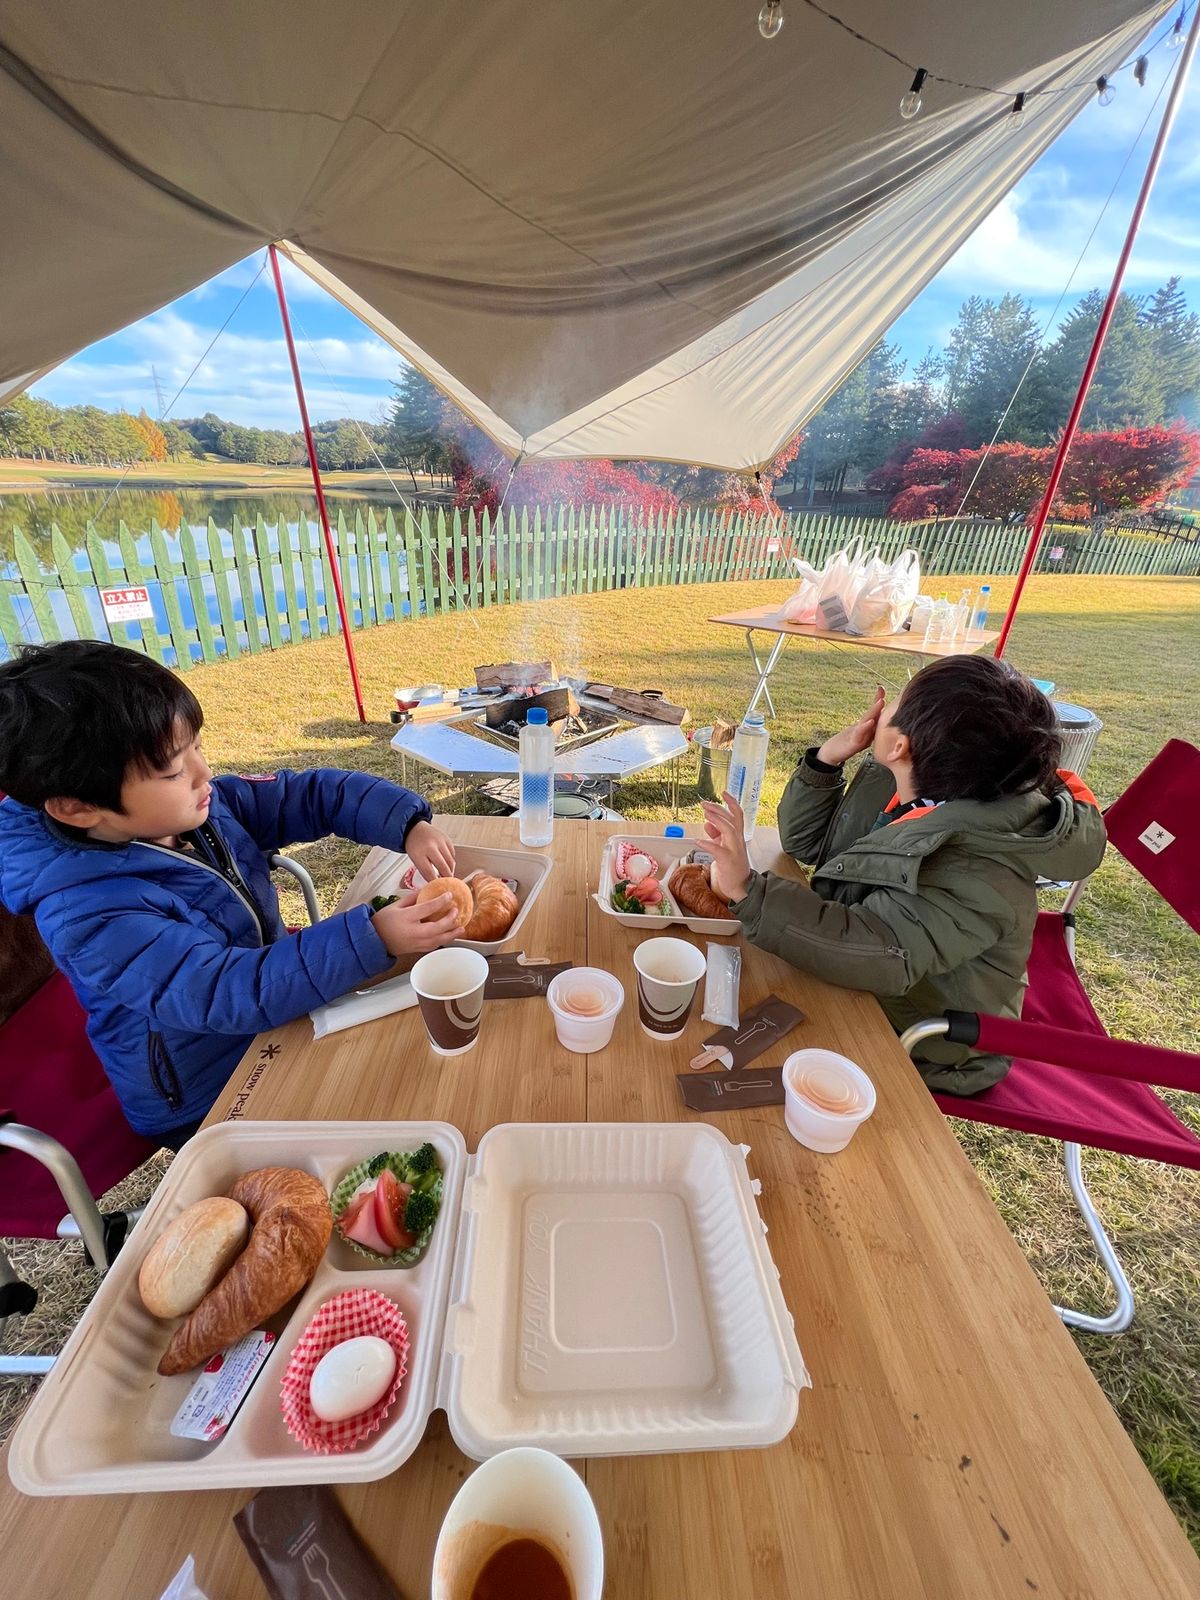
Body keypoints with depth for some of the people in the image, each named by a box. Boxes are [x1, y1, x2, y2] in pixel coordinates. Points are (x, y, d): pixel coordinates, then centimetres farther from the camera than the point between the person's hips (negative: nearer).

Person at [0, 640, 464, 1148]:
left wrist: (409, 824, -25)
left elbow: (314, 793, -9)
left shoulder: (202, 806, -11)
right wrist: (374, 939, -46)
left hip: (280, 994, 7)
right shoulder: (91, 917, -30)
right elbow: (229, 994, -37)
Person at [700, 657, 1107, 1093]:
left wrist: (748, 890, -52)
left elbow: (881, 954, -44)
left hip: (918, 1051, -6)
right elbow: (808, 842, 0)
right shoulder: (892, 785, -10)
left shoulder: (977, 874, -33)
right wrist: (826, 759, -15)